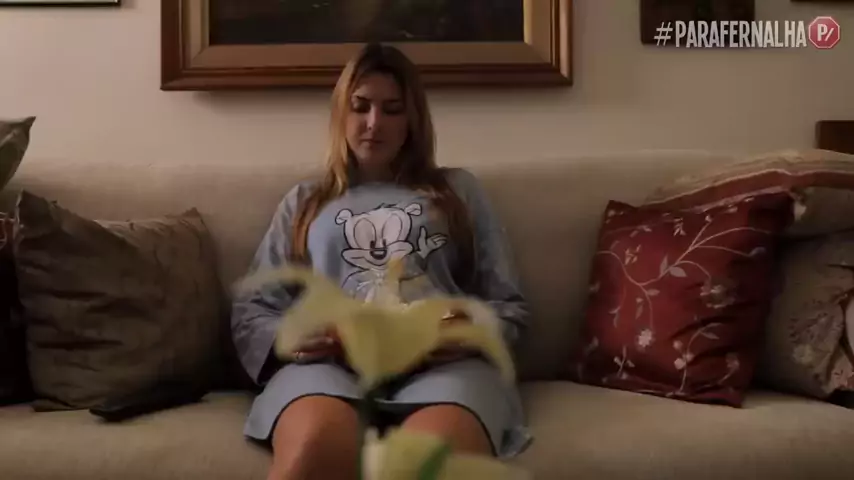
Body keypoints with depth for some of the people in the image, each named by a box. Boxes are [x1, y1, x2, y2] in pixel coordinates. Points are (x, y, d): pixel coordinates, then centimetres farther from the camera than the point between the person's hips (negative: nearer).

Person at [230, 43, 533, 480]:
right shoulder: (304, 200, 30)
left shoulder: (458, 189, 28)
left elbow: (509, 304, 20)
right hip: (328, 360, 1)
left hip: (442, 361, -1)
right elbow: (251, 312, 21)